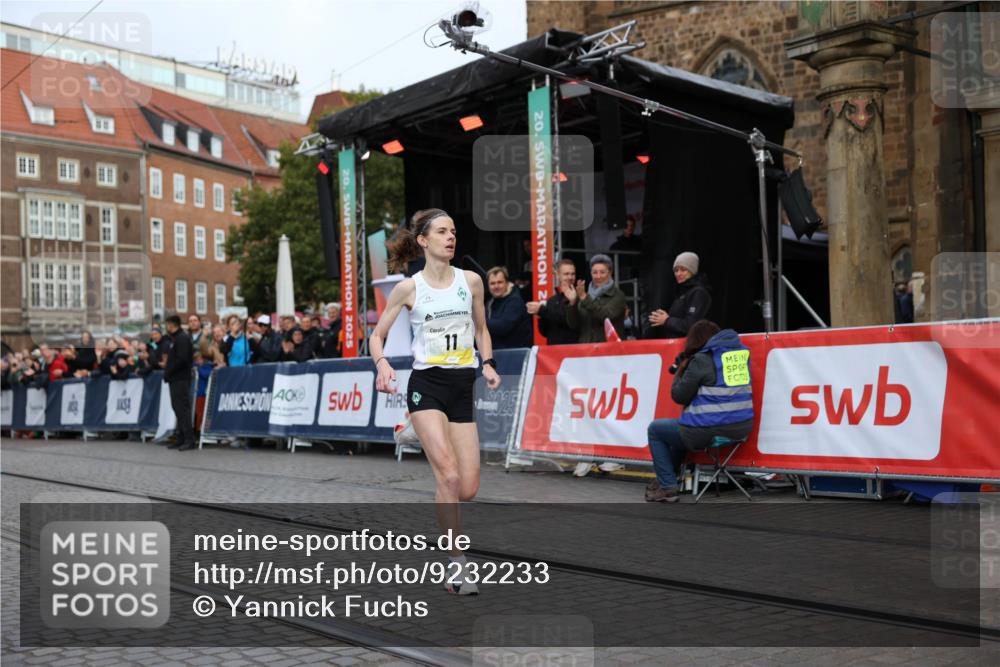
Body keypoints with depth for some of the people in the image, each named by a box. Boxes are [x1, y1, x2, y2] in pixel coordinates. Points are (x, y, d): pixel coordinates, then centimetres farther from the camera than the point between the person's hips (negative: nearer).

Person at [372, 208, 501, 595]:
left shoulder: (471, 281, 6)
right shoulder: (408, 288, -1)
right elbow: (377, 335, 6)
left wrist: (487, 364, 2)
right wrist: (382, 364, -14)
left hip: (462, 389, 4)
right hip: (426, 386, -3)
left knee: (468, 489, -2)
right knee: (448, 474, -20)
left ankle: (441, 520, 33)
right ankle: (458, 567, -12)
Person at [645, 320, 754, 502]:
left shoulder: (702, 359, -12)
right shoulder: (742, 351, 11)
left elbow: (679, 396, -7)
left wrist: (681, 370, 9)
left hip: (709, 431, -8)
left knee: (654, 429, 16)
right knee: (681, 427, 35)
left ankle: (667, 487, 12)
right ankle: (667, 477, 40)